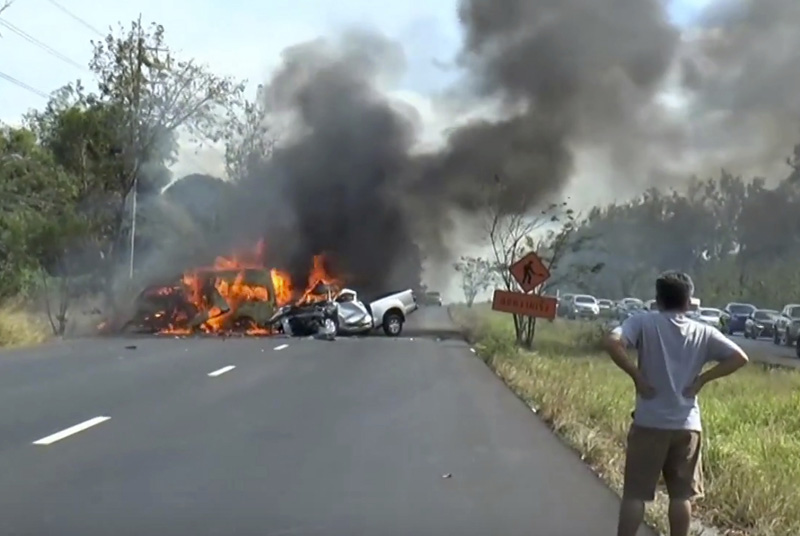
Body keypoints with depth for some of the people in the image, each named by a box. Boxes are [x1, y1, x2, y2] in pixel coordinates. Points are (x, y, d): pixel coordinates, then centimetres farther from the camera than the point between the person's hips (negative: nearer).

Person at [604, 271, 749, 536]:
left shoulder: (645, 322, -4)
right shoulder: (703, 332, 4)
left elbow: (612, 343, -20)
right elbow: (739, 357, 3)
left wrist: (636, 375, -11)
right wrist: (702, 379, 3)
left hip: (649, 423, -2)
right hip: (687, 425, 2)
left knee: (635, 494, 4)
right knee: (682, 495, 12)